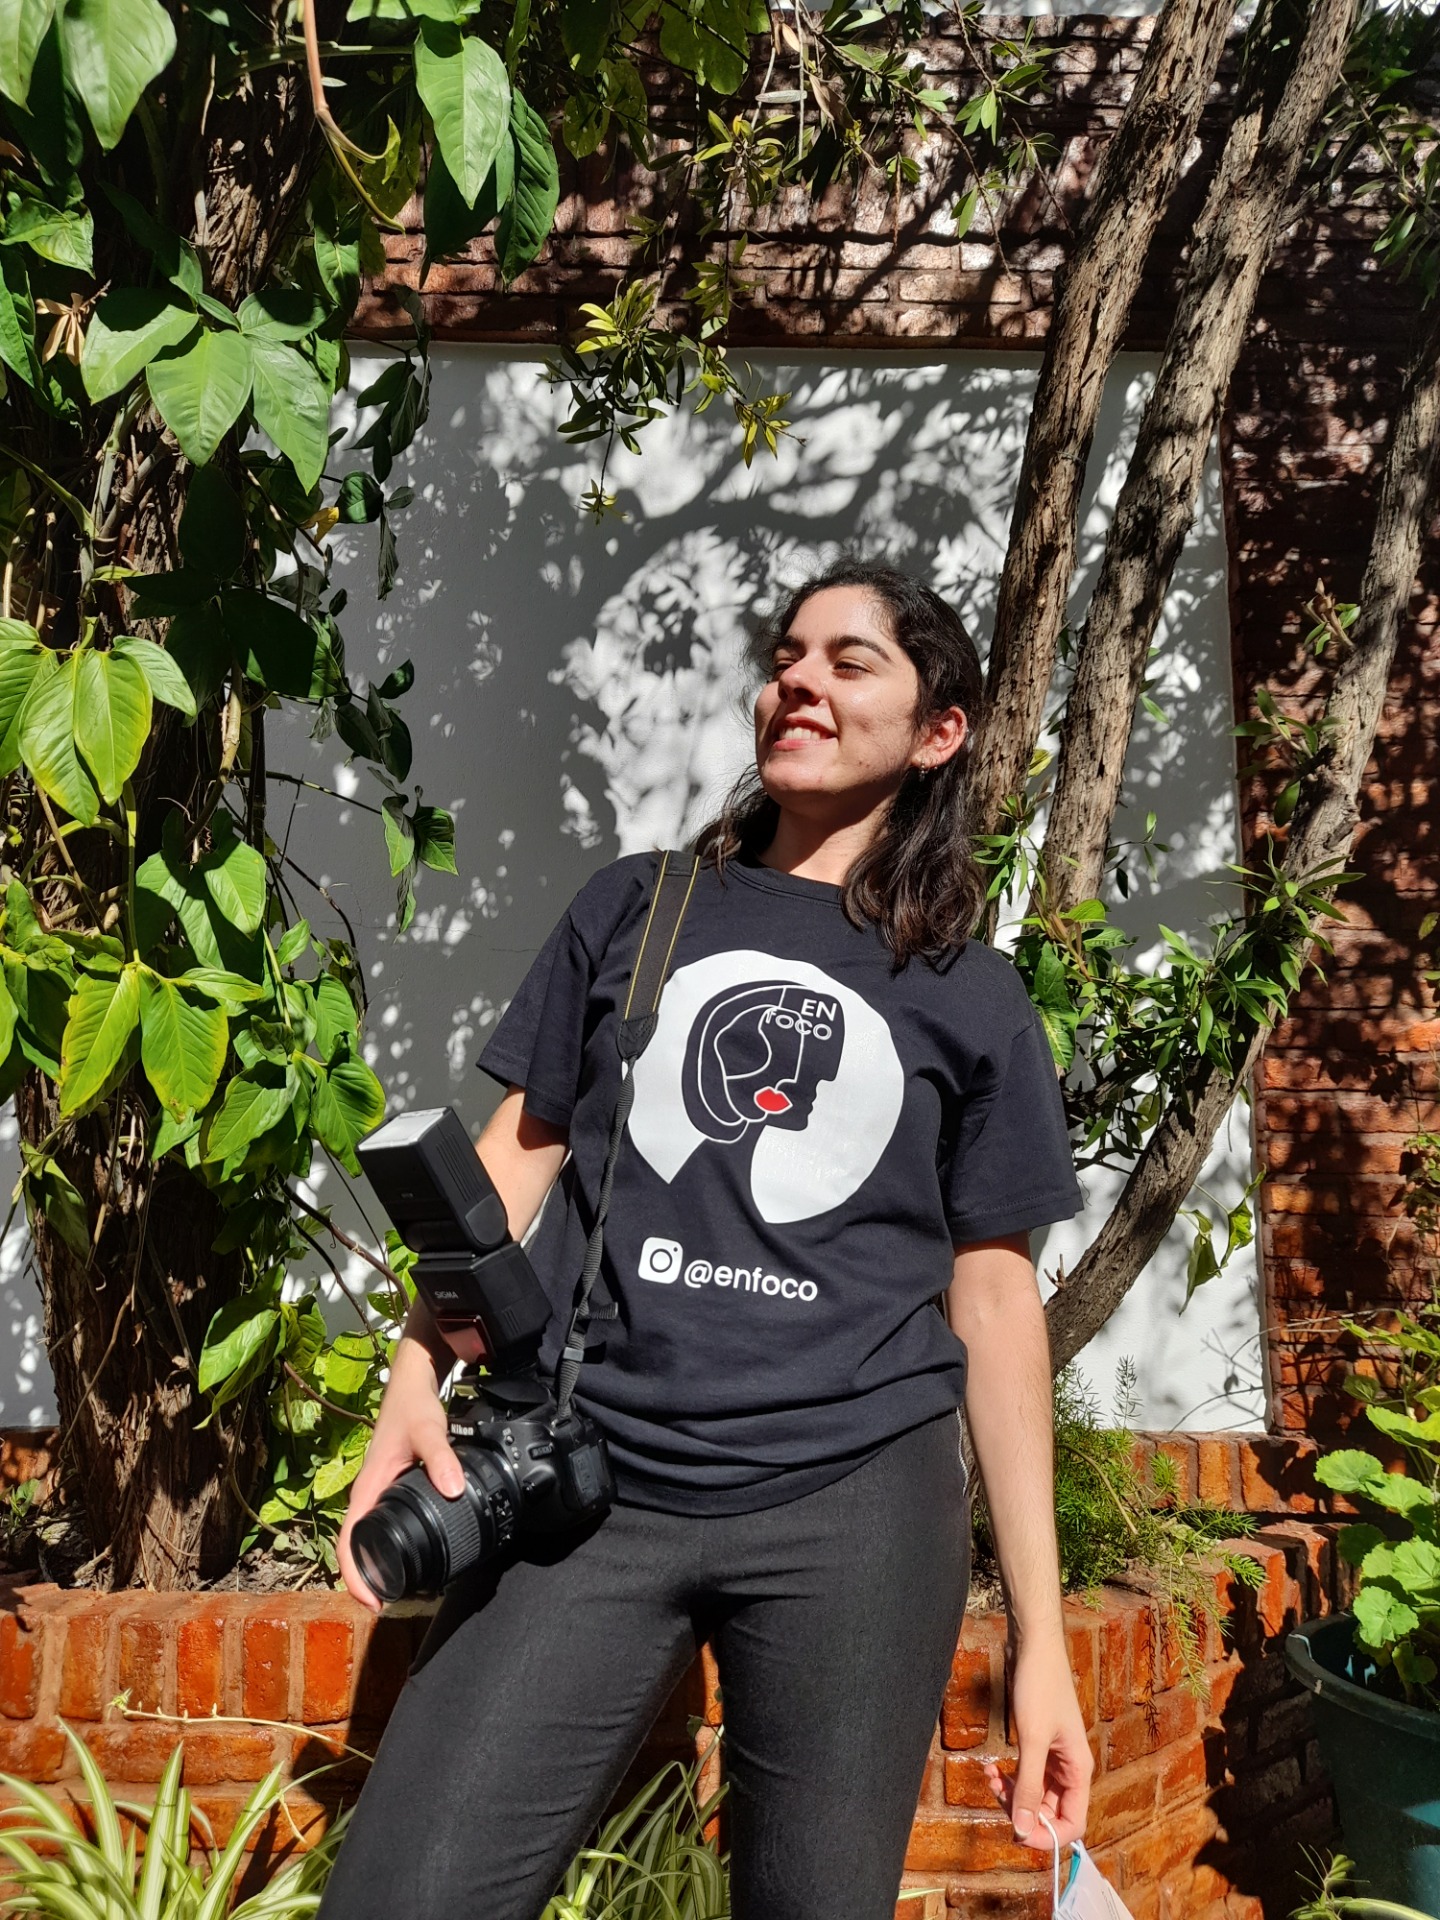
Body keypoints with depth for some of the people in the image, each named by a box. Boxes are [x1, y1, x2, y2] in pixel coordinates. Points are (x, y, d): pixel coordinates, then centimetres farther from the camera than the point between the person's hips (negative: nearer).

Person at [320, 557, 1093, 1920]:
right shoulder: (636, 908, 11)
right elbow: (520, 1151, 12)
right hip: (588, 1486, 1)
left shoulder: (972, 1000, 8)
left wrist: (1040, 1633, 5)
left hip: (856, 1511, 0)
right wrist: (416, 1375, -4)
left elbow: (994, 1303, 7)